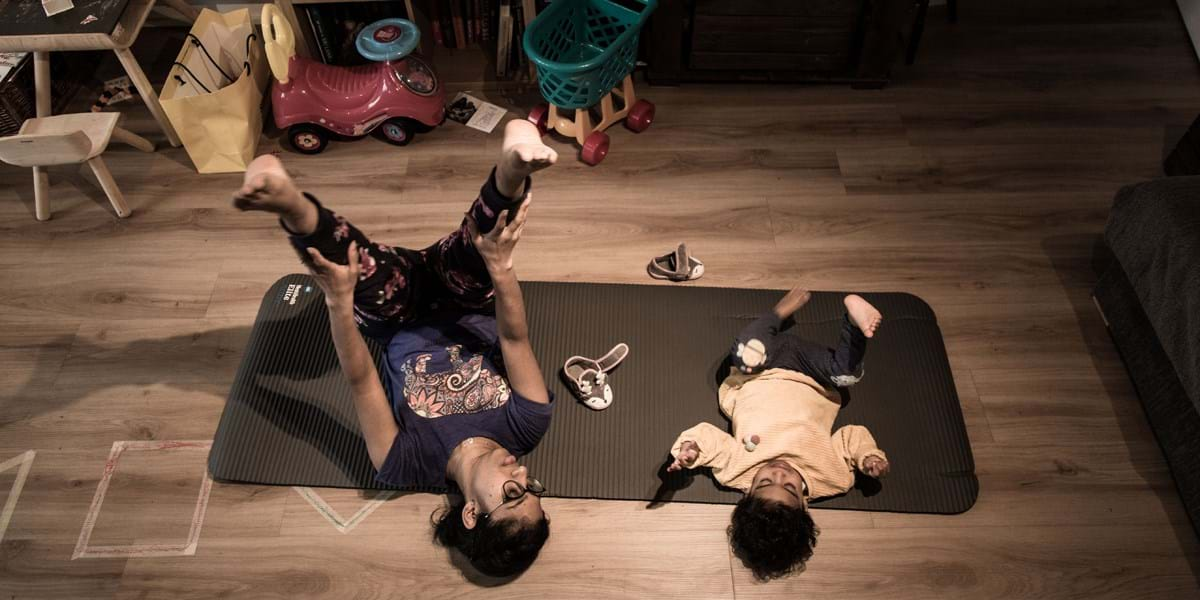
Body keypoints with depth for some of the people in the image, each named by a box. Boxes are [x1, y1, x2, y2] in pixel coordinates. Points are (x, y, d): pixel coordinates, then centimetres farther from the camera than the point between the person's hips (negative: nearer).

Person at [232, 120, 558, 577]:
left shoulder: (410, 467, -31)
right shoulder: (528, 428, -26)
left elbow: (360, 382, -30)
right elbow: (515, 340, -23)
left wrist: (339, 301, -37)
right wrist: (501, 268, -34)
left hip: (402, 322, -2)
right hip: (466, 305, 2)